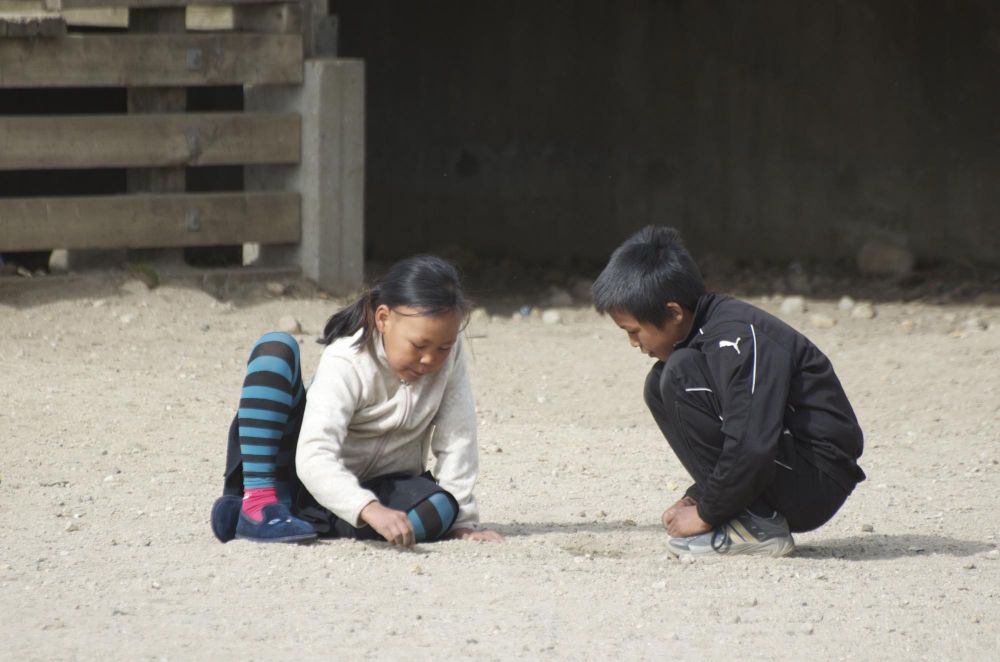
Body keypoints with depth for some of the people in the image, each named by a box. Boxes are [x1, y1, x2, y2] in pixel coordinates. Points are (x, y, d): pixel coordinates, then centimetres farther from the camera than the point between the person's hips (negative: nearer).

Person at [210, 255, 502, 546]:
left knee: (441, 507, -34)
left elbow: (457, 440, -9)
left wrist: (462, 521, -14)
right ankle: (257, 500, -32)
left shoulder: (448, 354, -14)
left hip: (376, 488, 3)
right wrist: (371, 510, -53)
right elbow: (314, 459, -38)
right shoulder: (347, 362, -26)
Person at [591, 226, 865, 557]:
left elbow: (751, 447, -28)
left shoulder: (737, 337, -20)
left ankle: (755, 528, -16)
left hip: (818, 483, -10)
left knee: (681, 374, -21)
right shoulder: (708, 330, 10)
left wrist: (706, 514, -16)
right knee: (661, 384, 11)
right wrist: (695, 499, 9)